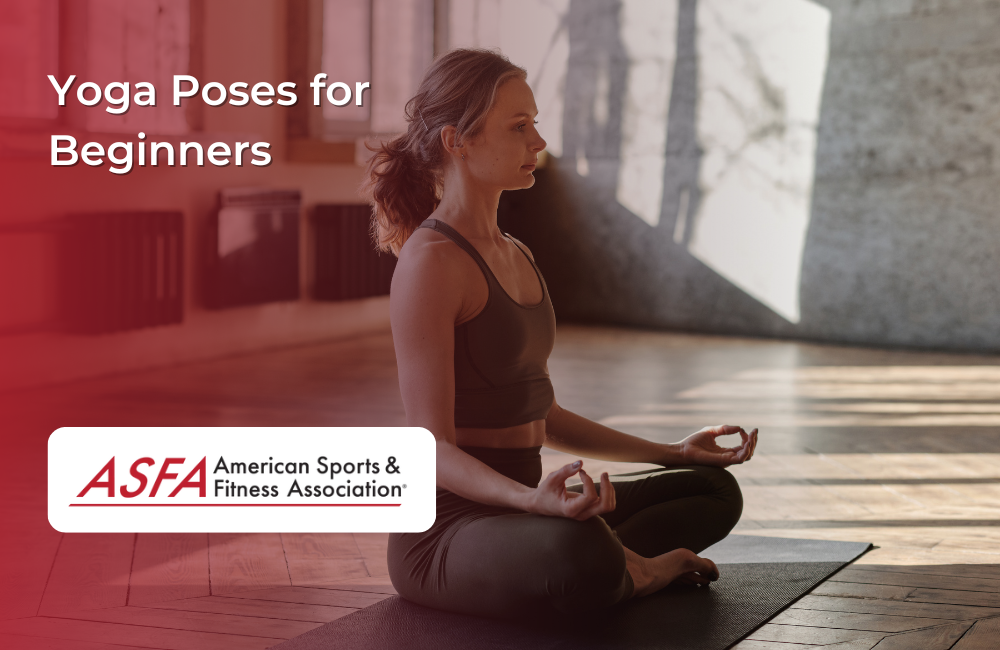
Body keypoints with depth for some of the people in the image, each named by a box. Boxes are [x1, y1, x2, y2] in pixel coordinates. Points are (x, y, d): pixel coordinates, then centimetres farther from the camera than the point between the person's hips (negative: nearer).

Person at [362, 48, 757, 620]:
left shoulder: (515, 256, 13)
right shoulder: (431, 260, -16)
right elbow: (433, 446, -20)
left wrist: (672, 454, 19)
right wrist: (533, 499, -38)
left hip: (515, 509, 9)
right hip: (447, 529, -9)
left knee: (714, 490, 16)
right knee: (577, 551, -40)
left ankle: (619, 567, -5)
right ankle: (627, 572, -8)